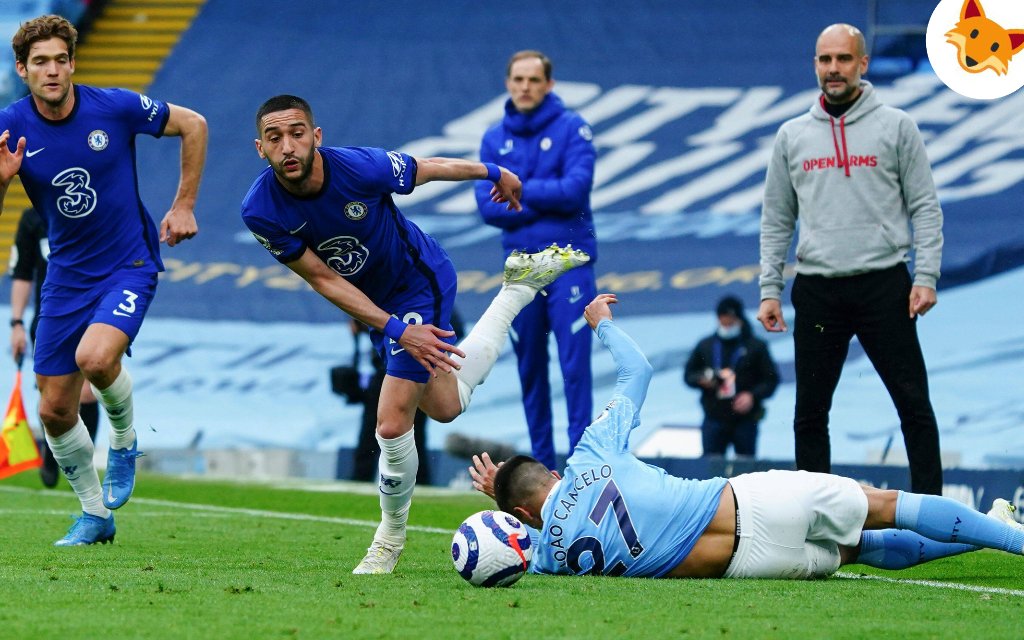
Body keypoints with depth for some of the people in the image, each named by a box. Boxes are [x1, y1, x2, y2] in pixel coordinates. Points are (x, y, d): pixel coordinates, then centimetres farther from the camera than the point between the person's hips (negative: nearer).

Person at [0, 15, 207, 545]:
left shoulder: (115, 107, -14)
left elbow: (193, 125, 2)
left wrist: (184, 204, 1)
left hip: (129, 265, -4)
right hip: (66, 276, 4)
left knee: (95, 357, -31)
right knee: (54, 412, 3)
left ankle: (124, 442, 1)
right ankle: (95, 516, 24)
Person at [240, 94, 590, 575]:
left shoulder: (360, 167, -34)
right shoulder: (260, 212, -26)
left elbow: (430, 168, -12)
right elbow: (323, 279, -17)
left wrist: (494, 174, 6)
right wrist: (396, 330, -25)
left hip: (419, 281, -5)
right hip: (376, 304, 5)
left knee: (392, 422, -13)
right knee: (445, 407, 24)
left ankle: (391, 535, 17)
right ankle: (521, 284, 42)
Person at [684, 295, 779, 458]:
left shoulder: (756, 347, 2)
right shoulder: (706, 346, 10)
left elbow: (771, 379, 2)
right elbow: (688, 374, 16)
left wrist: (753, 396, -14)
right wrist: (702, 380, -6)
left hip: (745, 420, -2)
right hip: (714, 420, 2)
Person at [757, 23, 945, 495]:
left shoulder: (895, 127, 3)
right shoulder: (792, 136, 11)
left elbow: (925, 207, 2)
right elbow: (776, 221, 14)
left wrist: (926, 277, -8)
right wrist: (769, 289, 6)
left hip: (884, 285, -3)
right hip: (817, 291, 3)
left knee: (914, 403, -4)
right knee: (810, 413, 5)